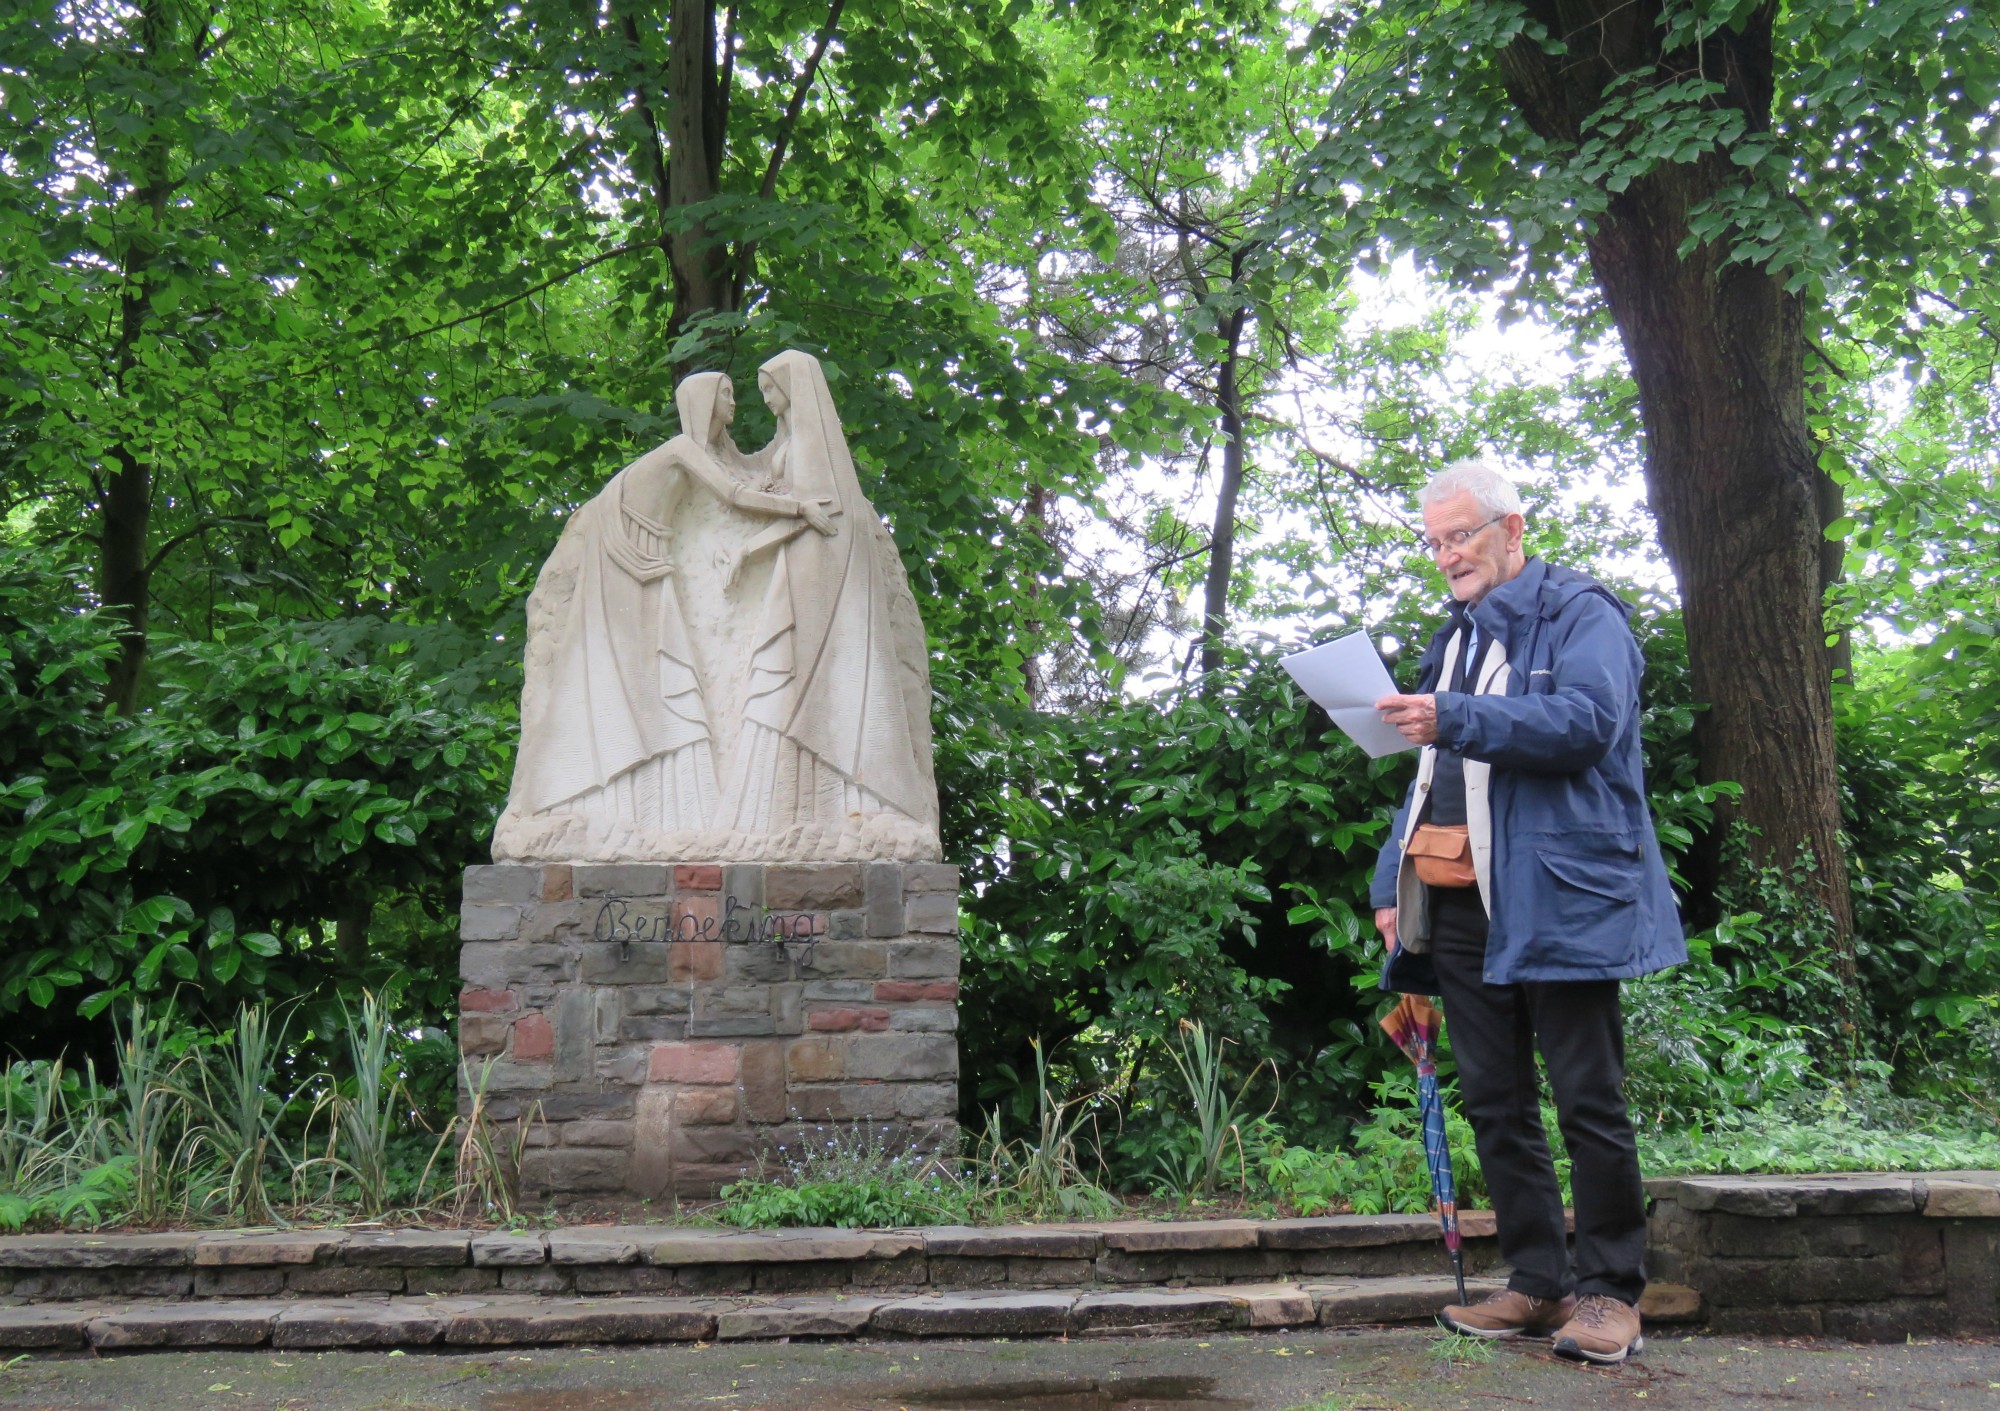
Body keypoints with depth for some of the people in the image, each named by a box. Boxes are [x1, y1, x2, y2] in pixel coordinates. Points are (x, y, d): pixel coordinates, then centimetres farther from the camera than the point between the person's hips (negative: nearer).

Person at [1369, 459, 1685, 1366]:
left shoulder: (1579, 613, -1)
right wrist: (1393, 881, 16)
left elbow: (1589, 720, -19)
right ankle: (1539, 1284, 18)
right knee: (1494, 1103, 9)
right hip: (1462, 906, 8)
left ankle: (1609, 1291, 9)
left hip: (1558, 897, -8)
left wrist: (1457, 719, -27)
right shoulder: (1455, 638, 23)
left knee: (1589, 1102, -1)